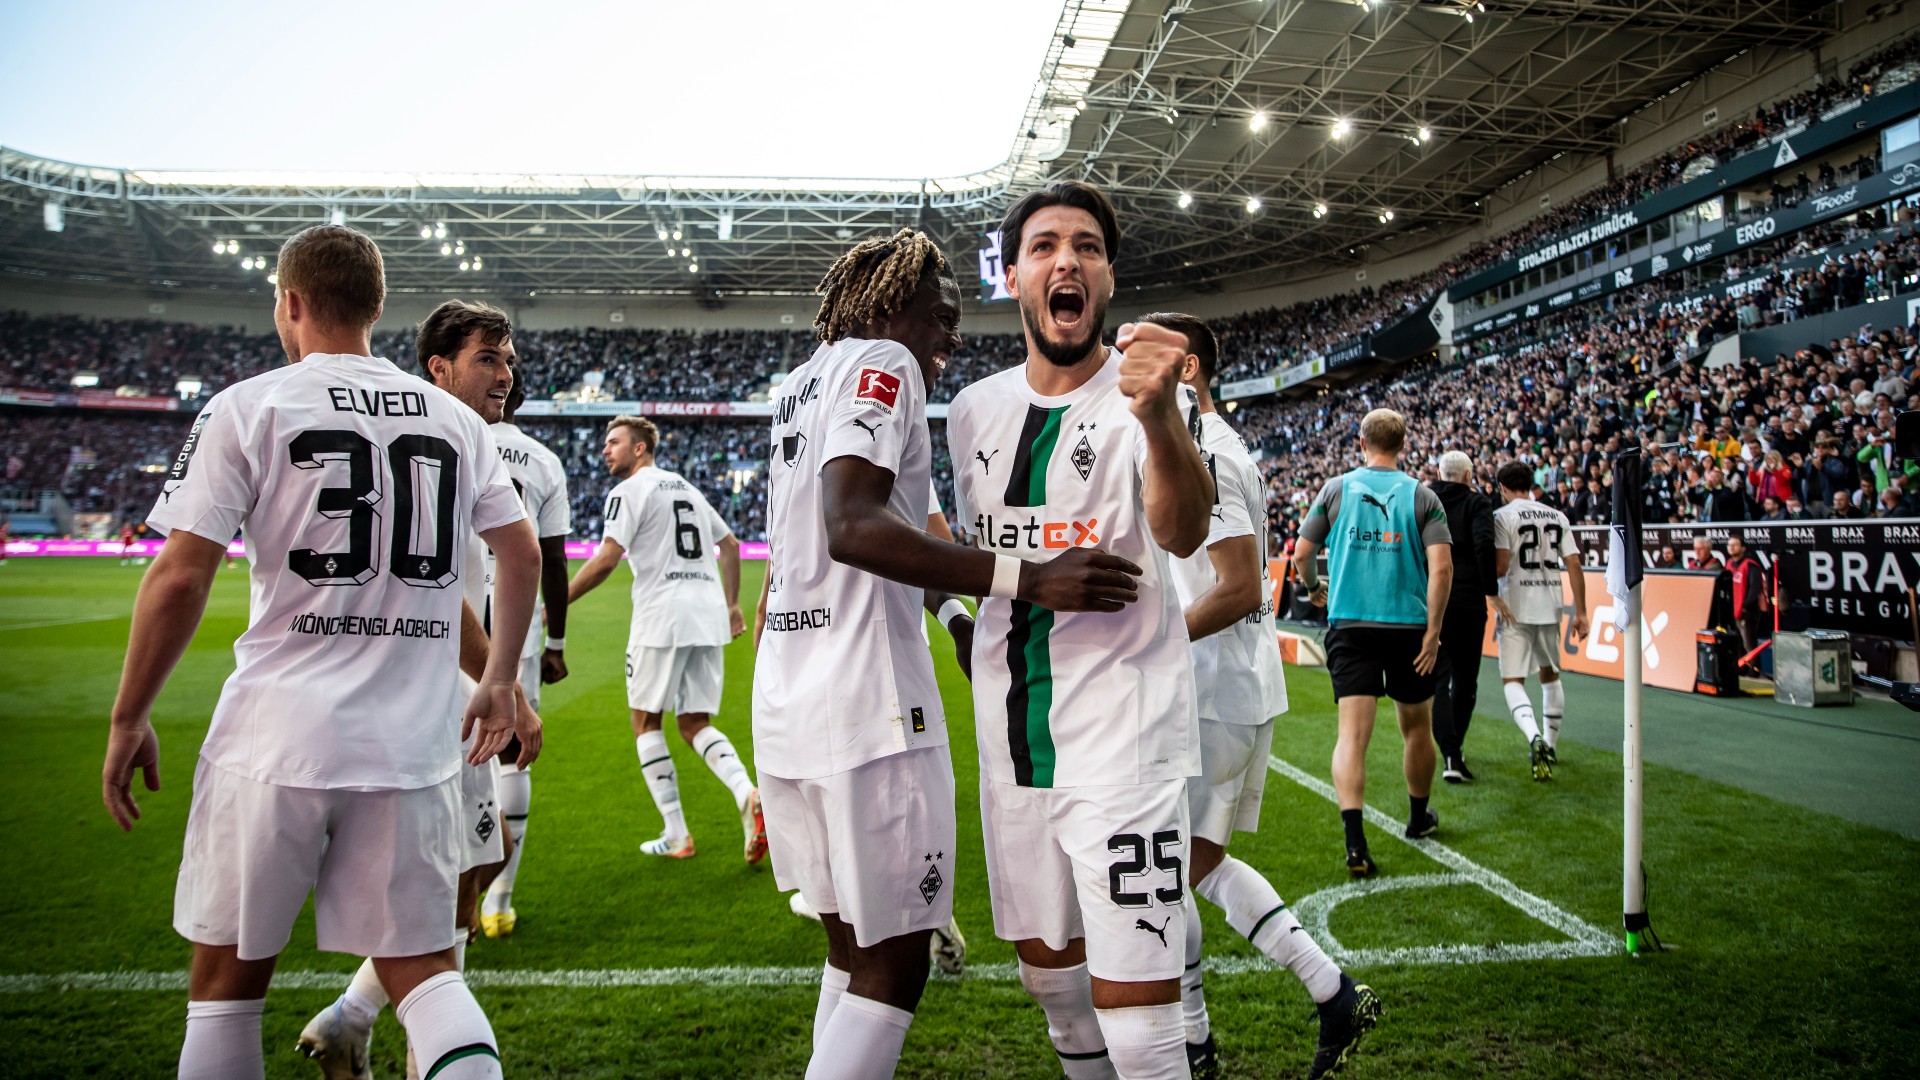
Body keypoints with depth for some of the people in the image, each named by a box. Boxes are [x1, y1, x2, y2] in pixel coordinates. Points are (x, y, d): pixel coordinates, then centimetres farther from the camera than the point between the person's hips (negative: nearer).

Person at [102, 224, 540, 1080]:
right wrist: (499, 681, 21)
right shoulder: (454, 419, 8)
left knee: (227, 975, 16)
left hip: (277, 739, -2)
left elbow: (179, 579, -8)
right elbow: (522, 553, 9)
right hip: (413, 745, 3)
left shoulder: (246, 408, -3)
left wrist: (128, 719, 3)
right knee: (422, 968, 11)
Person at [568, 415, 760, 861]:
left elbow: (605, 561, -12)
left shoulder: (630, 491, -2)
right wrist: (732, 604, 32)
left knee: (645, 721, 7)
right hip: (708, 612, 7)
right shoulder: (686, 487, 21)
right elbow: (730, 545, 26)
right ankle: (749, 796, -13)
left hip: (663, 615, -7)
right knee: (695, 725, 11)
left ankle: (676, 836, 7)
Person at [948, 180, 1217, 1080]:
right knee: (1045, 959, 21)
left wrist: (1159, 417, -51)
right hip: (1011, 731, 6)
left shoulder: (1146, 395, -12)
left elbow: (1181, 535, -33)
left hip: (1120, 729, -6)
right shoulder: (974, 410, 5)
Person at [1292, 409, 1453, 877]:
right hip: (1409, 626, 1)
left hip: (1349, 625, 0)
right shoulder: (1422, 496, 0)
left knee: (1352, 733, -5)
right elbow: (1441, 566, -10)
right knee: (1416, 727, 19)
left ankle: (1355, 840, -20)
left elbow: (1301, 555, 3)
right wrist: (1432, 632, -6)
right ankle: (1419, 818, 38)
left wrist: (1315, 586, 24)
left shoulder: (1335, 489, 2)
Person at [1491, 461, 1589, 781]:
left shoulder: (1503, 515, -6)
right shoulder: (1558, 517, 8)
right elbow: (1573, 566, 3)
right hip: (1550, 606, 5)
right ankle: (1550, 746, 28)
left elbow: (1499, 567, -15)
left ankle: (1535, 738, -26)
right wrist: (1580, 612, 5)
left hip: (1515, 608, -5)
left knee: (1512, 680, -3)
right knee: (1550, 676, 21)